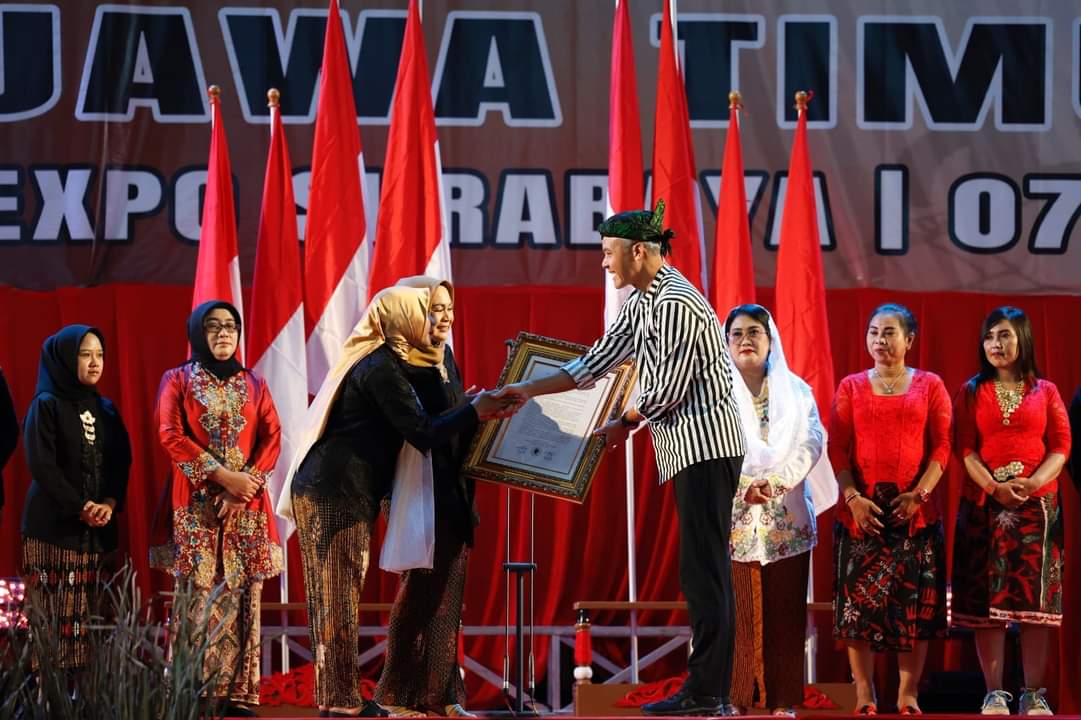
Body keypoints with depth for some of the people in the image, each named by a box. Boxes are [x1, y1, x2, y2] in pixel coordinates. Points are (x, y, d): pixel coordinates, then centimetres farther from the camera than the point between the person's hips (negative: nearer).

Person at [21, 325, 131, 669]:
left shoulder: (106, 409, 15)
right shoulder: (46, 407, -2)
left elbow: (122, 461, 11)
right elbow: (41, 464, -11)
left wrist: (110, 503, -7)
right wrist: (81, 507, -14)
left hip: (99, 527, 5)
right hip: (54, 524, -5)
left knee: (89, 613, -2)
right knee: (53, 612, -10)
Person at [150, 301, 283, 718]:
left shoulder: (254, 385, 15)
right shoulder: (178, 381, 7)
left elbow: (271, 437, 6)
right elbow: (171, 436, -5)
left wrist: (251, 479, -12)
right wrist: (222, 475, -13)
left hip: (247, 503, 3)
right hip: (196, 503, -3)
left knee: (242, 595, -3)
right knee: (199, 594, -9)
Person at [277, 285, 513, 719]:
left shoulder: (371, 361, 19)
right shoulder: (382, 367, -11)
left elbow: (399, 429, 25)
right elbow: (422, 434, -15)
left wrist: (464, 409, 24)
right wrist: (475, 411, -6)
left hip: (325, 491, 10)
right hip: (338, 493, -10)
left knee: (335, 599, 10)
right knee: (340, 599, -7)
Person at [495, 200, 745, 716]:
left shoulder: (676, 304, -15)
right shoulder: (642, 302, 16)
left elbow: (667, 391, -17)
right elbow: (598, 363, 22)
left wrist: (623, 425, -2)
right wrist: (529, 390, 21)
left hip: (706, 441, -10)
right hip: (690, 448, 10)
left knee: (704, 568, -11)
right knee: (702, 570, 8)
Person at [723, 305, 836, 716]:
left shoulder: (795, 391, 12)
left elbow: (810, 442, 0)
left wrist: (777, 481, -16)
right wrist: (744, 485, -19)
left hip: (786, 516, 1)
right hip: (733, 516, -1)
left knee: (784, 609, -2)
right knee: (736, 608, -7)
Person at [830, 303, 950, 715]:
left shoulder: (929, 386, 7)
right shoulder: (851, 387, 10)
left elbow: (942, 446, 1)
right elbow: (837, 449, 3)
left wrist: (920, 493, -12)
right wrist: (853, 497, -11)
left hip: (914, 508, 0)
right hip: (861, 508, 1)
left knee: (914, 601, -2)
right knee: (859, 598, -3)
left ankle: (908, 693, 2)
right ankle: (864, 693, 1)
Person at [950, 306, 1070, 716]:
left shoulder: (1045, 392, 8)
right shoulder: (972, 393, 8)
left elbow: (1061, 447, 1)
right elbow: (965, 449, -1)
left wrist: (1034, 483, -16)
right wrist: (994, 486, -17)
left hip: (1037, 503, 0)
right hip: (984, 503, 0)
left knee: (1036, 596, -2)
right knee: (986, 598, -3)